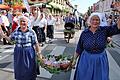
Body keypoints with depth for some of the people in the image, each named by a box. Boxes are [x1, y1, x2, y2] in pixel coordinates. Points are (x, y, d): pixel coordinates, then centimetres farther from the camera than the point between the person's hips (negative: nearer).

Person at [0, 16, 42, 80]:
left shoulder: (31, 32, -10)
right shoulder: (16, 31, 1)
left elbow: (36, 43, -7)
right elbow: (10, 39, 11)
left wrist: (39, 53, -7)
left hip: (29, 53, -3)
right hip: (18, 53, 3)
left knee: (29, 70, 8)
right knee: (19, 70, 15)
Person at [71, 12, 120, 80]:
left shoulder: (105, 30, -7)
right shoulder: (84, 33, -5)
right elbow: (79, 48, 2)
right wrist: (74, 59, 7)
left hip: (101, 61, 0)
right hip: (86, 61, 0)